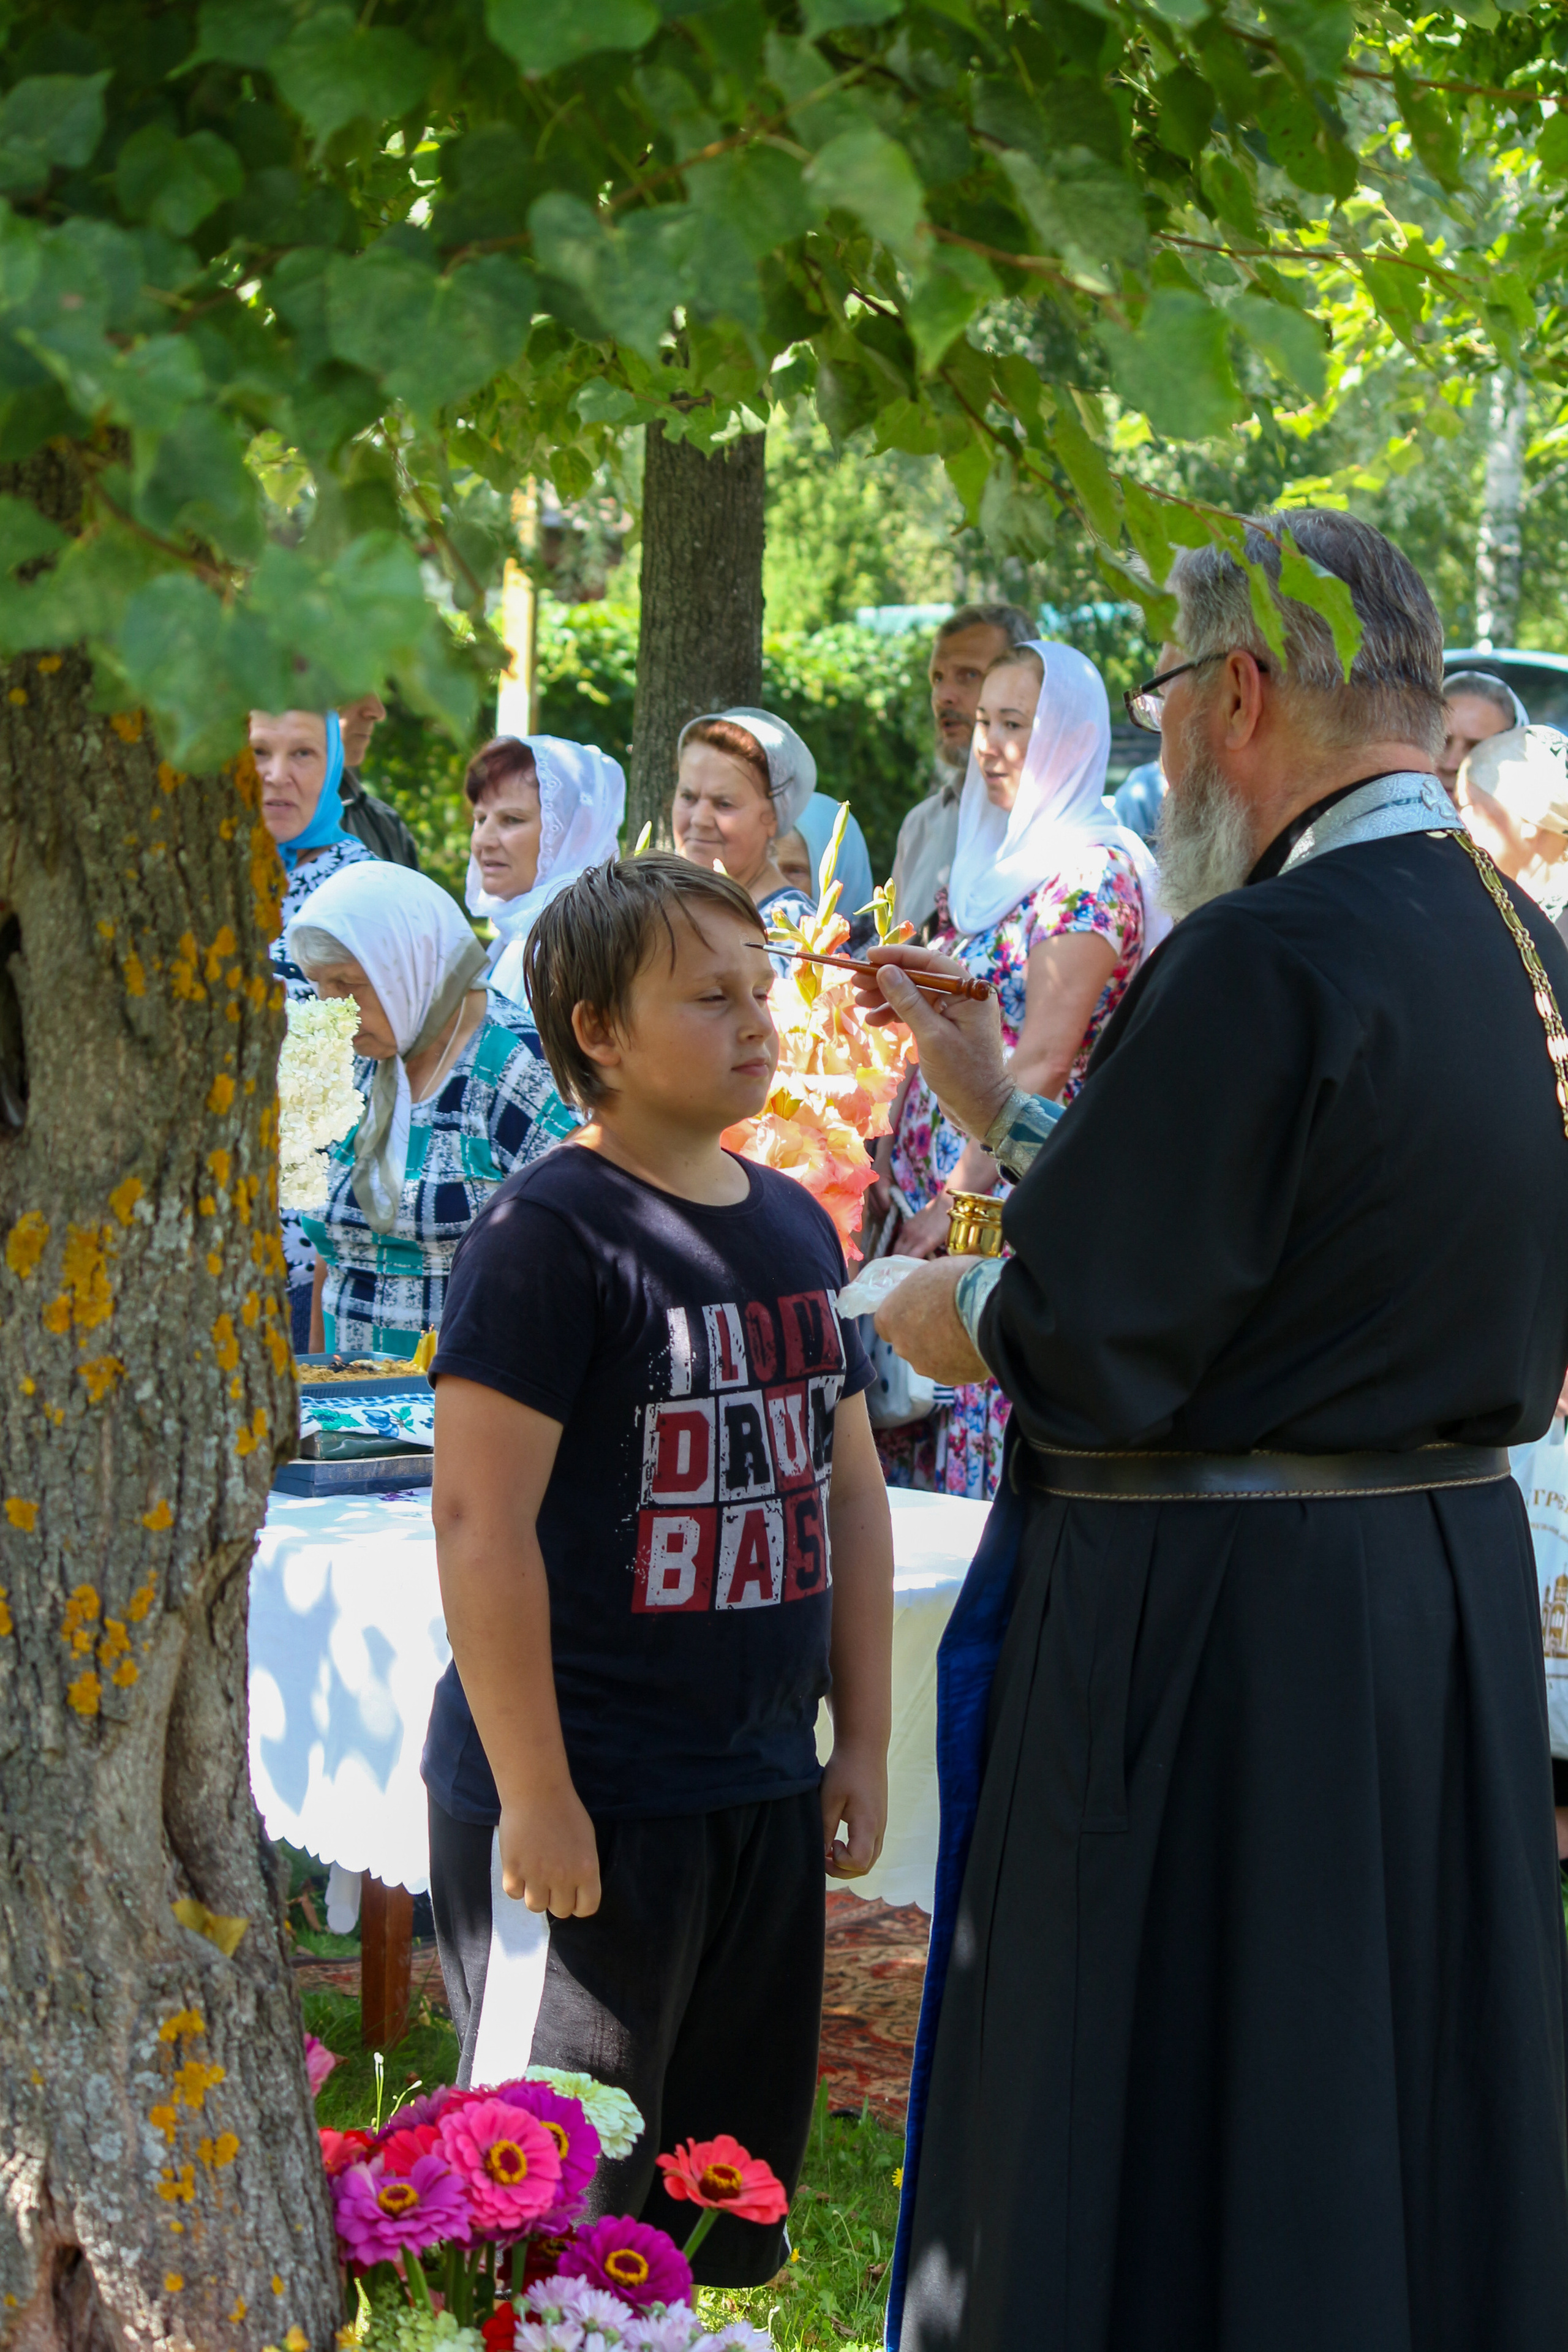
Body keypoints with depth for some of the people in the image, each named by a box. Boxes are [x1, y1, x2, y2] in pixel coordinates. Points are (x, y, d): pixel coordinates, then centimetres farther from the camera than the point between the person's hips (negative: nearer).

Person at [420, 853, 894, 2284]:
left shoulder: (795, 1226, 11)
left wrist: (865, 1740, 14)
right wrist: (536, 1793, -18)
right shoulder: (552, 1233, -13)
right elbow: (482, 1520, -17)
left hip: (766, 1792, 7)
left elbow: (850, 1491, 18)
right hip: (586, 1802, -7)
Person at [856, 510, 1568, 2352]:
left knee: (1153, 2179, 3)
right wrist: (994, 1100, 20)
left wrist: (929, 1310, 1)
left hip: (1207, 1636, -9)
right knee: (1394, 2132, 18)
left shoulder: (1268, 956, -21)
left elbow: (1082, 1347, -20)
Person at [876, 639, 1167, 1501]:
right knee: (908, 1447, 9)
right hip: (935, 1185, 9)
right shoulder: (991, 862, 16)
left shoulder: (1090, 872, -12)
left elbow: (1042, 1061, -18)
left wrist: (957, 1199, -18)